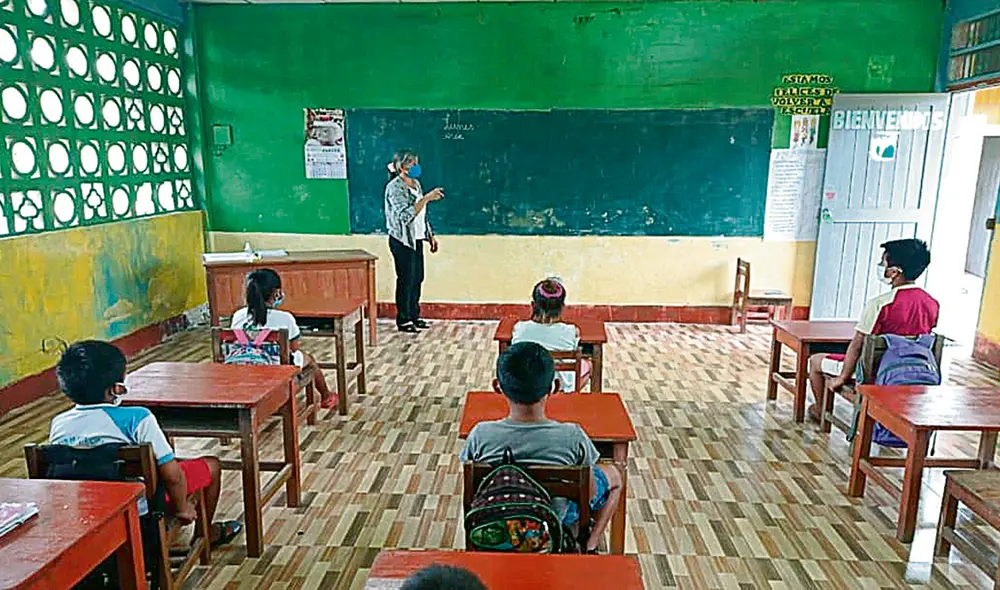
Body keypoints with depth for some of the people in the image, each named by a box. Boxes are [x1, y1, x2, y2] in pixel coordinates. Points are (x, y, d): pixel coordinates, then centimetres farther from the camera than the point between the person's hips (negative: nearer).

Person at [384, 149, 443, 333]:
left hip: (416, 239, 8)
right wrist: (427, 198, -31)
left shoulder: (415, 183, 10)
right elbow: (405, 215, -29)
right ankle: (403, 320, 11)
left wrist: (430, 235, 16)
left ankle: (414, 315, 25)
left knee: (417, 278, 13)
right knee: (406, 280, -1)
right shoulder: (395, 187, -17)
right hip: (402, 240, -8)